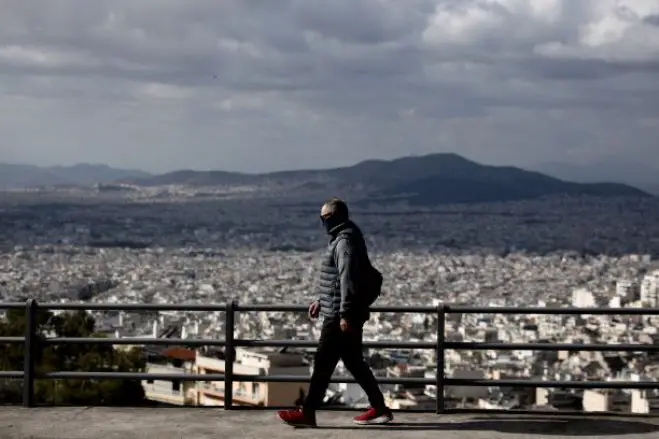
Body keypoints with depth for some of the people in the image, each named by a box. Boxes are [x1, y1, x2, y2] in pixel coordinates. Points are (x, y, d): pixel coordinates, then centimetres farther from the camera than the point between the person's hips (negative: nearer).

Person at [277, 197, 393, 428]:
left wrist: (344, 313, -25)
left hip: (339, 316, -10)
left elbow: (347, 279, -22)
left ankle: (307, 413, -1)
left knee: (323, 362, -6)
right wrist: (321, 300, 25)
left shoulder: (345, 241, -15)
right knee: (354, 362, 13)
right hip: (343, 314, 10)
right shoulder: (344, 238, 18)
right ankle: (379, 408, 16)